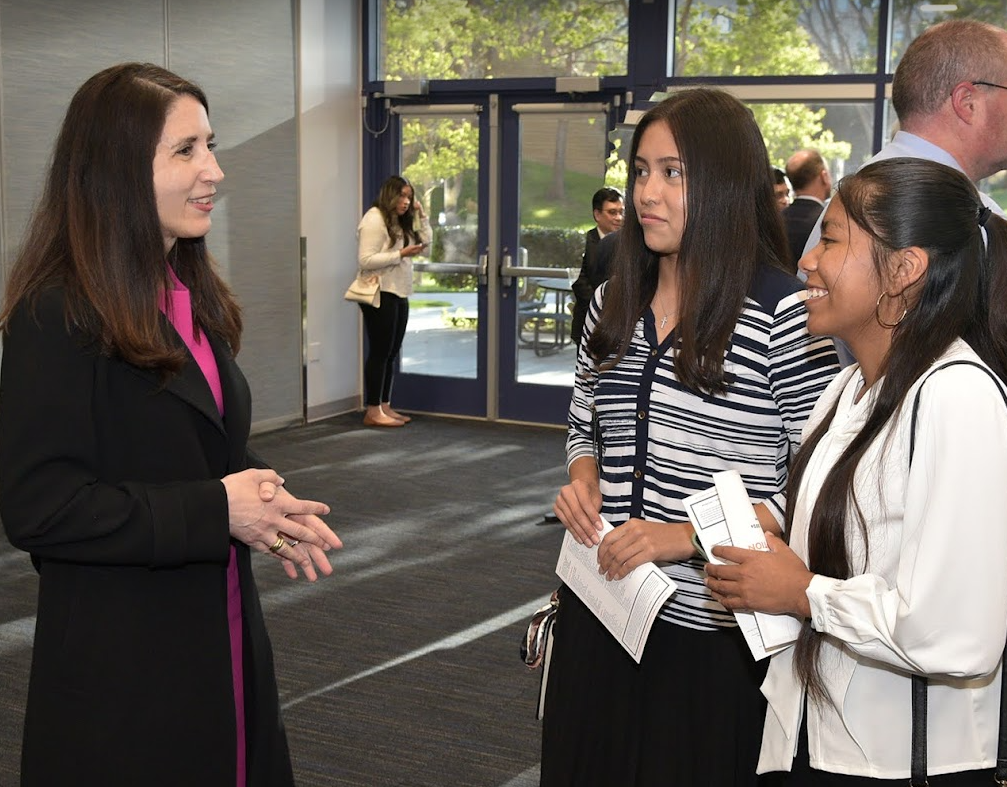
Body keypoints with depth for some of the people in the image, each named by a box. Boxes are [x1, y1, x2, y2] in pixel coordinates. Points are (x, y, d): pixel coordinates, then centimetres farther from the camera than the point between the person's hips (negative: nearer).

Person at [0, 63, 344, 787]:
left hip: (221, 639, 8)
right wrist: (214, 513, -21)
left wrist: (261, 500, -2)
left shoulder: (194, 298, 10)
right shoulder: (59, 317, -16)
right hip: (118, 665, -8)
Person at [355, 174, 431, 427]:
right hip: (380, 295, -9)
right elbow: (365, 261, -19)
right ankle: (373, 411, -2)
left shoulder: (401, 222, 17)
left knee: (391, 353, 11)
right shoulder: (374, 219, -11)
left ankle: (384, 406, 17)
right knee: (379, 352, -6)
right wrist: (401, 254, -19)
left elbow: (426, 242, 19)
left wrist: (420, 214, 10)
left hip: (399, 295, 9)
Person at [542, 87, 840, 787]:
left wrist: (687, 537, -20)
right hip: (598, 613, 6)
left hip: (714, 631, -5)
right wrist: (582, 482, -1)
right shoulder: (615, 303, 7)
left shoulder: (785, 312, -11)